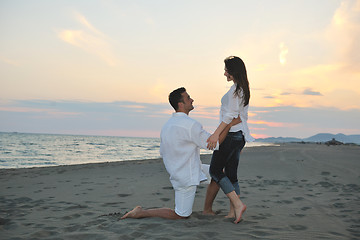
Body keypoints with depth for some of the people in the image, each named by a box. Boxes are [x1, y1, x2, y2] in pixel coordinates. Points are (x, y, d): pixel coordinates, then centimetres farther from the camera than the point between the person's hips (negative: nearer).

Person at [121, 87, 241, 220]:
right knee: (181, 215, 5)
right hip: (187, 177, -9)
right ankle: (141, 212, 6)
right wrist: (231, 124, -11)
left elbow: (163, 153, 12)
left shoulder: (167, 125, 5)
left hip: (177, 172, 9)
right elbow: (214, 143, -16)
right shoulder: (191, 124, -22)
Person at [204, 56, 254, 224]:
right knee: (231, 173, 8)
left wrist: (216, 133, -23)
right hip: (240, 135, 10)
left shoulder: (235, 88, -12)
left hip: (231, 133, -10)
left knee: (215, 170, -4)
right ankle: (233, 211, 8)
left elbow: (230, 115, -20)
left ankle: (238, 204, -10)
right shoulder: (244, 89, 18)